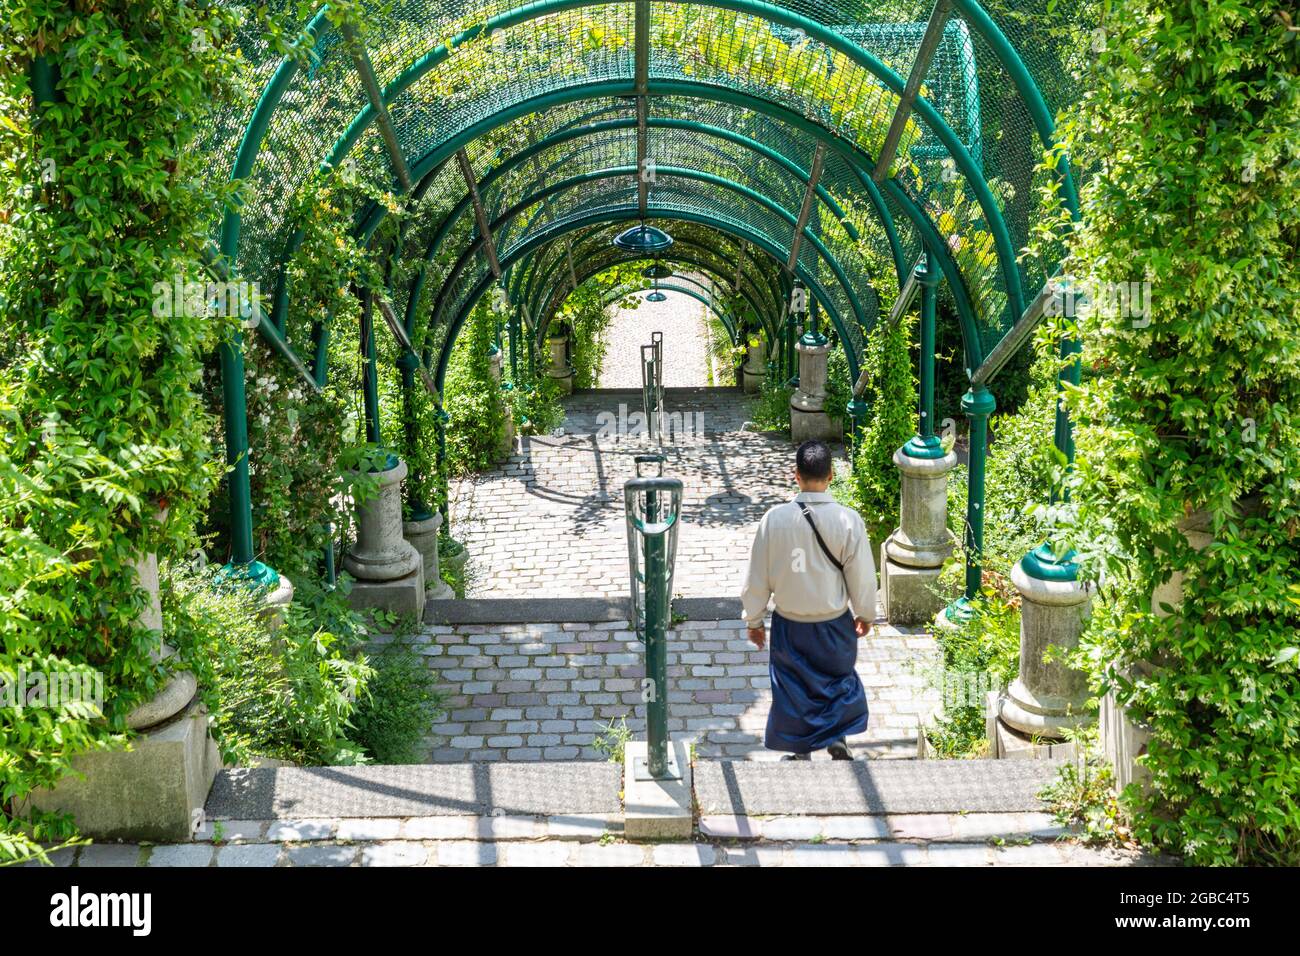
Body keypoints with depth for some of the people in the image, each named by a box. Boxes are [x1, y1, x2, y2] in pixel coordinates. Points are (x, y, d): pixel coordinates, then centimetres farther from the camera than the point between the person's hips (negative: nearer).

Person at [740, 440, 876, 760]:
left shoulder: (775, 519, -17)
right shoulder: (849, 520, -18)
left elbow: (757, 578, -8)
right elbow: (862, 577, -7)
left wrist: (753, 620, 7)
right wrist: (865, 614, 11)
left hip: (789, 625, 0)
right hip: (835, 624, 0)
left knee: (793, 687, 19)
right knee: (839, 680, 26)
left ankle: (801, 752, 32)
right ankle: (838, 740, 26)